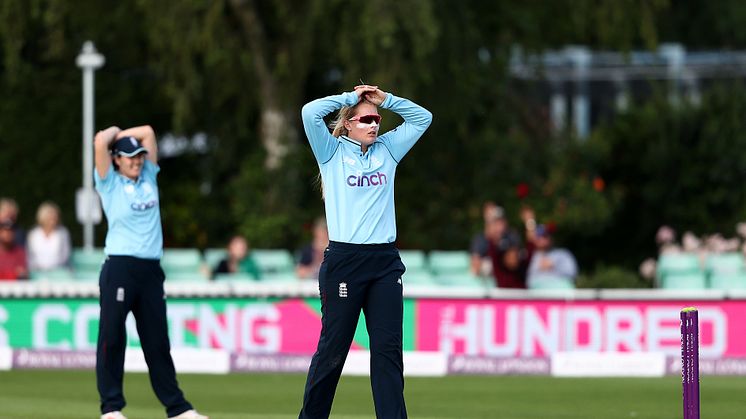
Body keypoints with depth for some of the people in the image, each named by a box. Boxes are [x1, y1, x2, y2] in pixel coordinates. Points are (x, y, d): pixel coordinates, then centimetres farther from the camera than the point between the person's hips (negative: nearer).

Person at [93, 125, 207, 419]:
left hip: (151, 270, 5)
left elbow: (148, 132, 16)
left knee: (157, 340, 8)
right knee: (112, 337, -4)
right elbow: (101, 141, -9)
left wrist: (122, 135, 18)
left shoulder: (149, 178, 17)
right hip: (119, 268, -5)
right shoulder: (109, 183, 2)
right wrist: (114, 133, 10)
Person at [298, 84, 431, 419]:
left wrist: (386, 99, 7)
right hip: (344, 262, -4)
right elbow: (310, 113, -12)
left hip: (385, 262, 4)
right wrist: (351, 97, -2)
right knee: (333, 348, 2)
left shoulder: (387, 150, 14)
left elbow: (422, 118, 17)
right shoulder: (332, 152, 3)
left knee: (388, 348, -1)